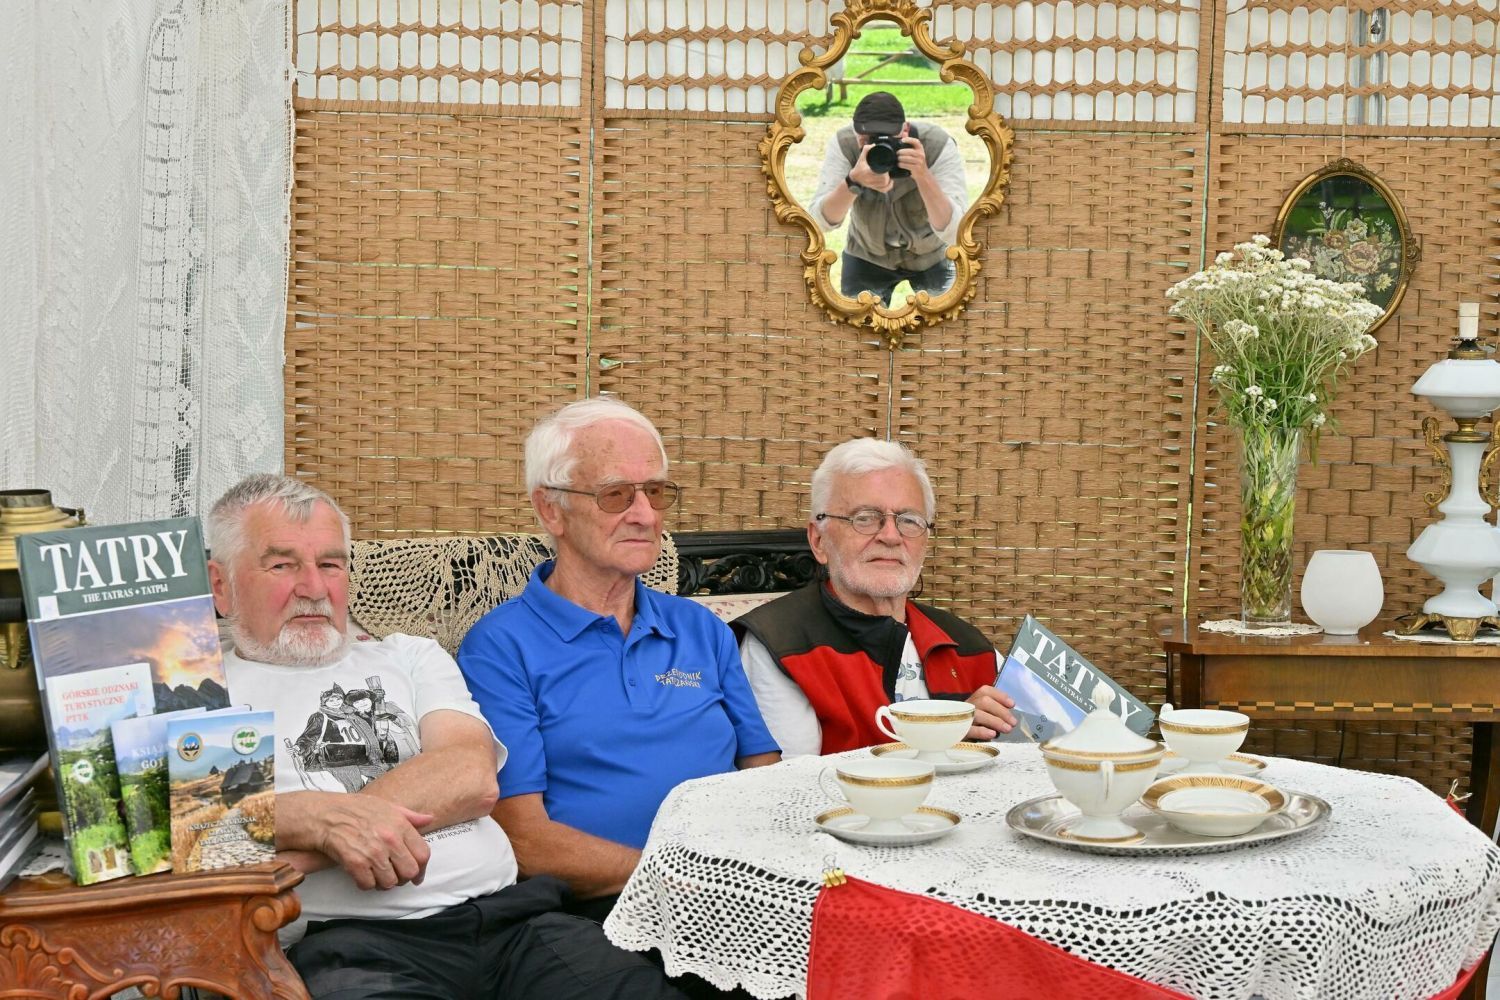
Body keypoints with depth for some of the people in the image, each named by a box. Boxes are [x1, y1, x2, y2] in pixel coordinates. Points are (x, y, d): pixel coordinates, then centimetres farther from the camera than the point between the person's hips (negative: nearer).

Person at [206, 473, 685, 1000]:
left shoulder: (410, 657, 23)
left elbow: (473, 777, 4)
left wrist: (298, 854, -6)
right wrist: (313, 817, -19)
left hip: (509, 912, 3)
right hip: (351, 938, -2)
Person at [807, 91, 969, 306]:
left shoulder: (939, 146, -31)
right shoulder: (843, 144, -27)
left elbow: (952, 232, -38)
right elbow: (820, 222, -33)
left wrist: (922, 176, -52)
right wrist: (853, 181, -51)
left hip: (930, 255, -1)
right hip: (867, 255, 1)